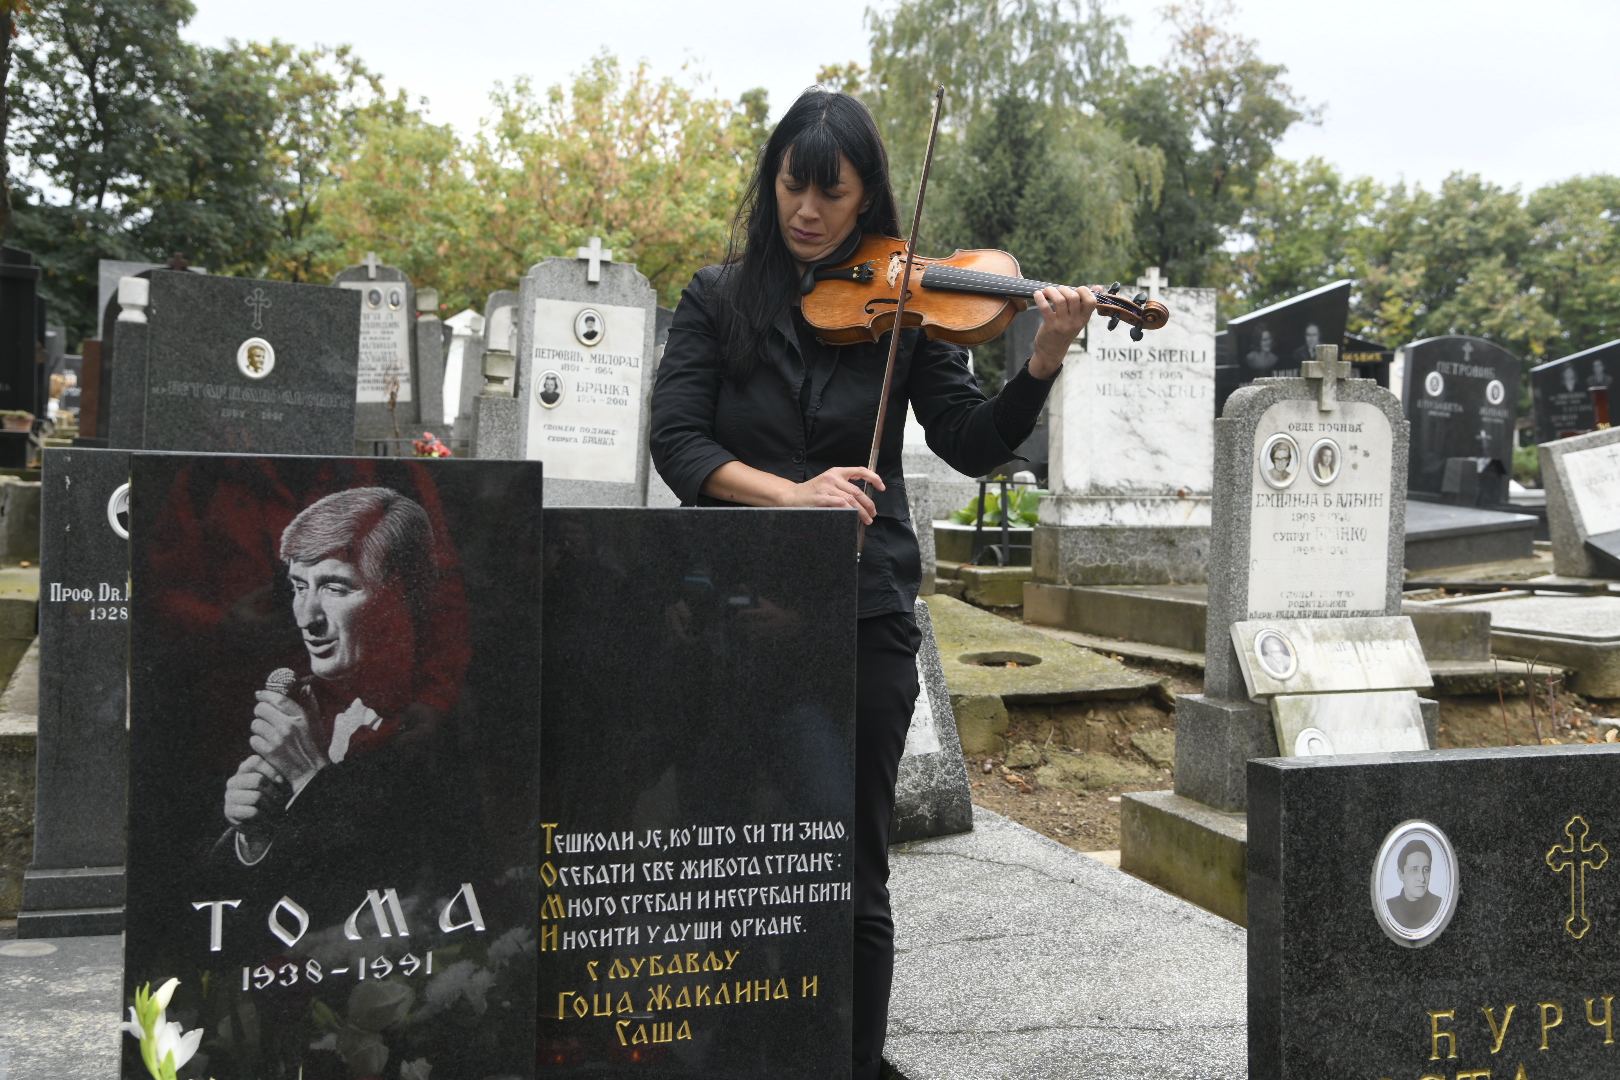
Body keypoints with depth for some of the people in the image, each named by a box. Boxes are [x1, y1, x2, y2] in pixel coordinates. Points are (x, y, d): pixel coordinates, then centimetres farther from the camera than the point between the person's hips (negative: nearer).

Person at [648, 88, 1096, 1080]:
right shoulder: (719, 299, 7)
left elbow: (974, 445, -1)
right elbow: (677, 442, -3)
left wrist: (1043, 361, -18)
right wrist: (790, 492, -18)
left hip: (863, 621, -1)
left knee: (852, 879, 6)